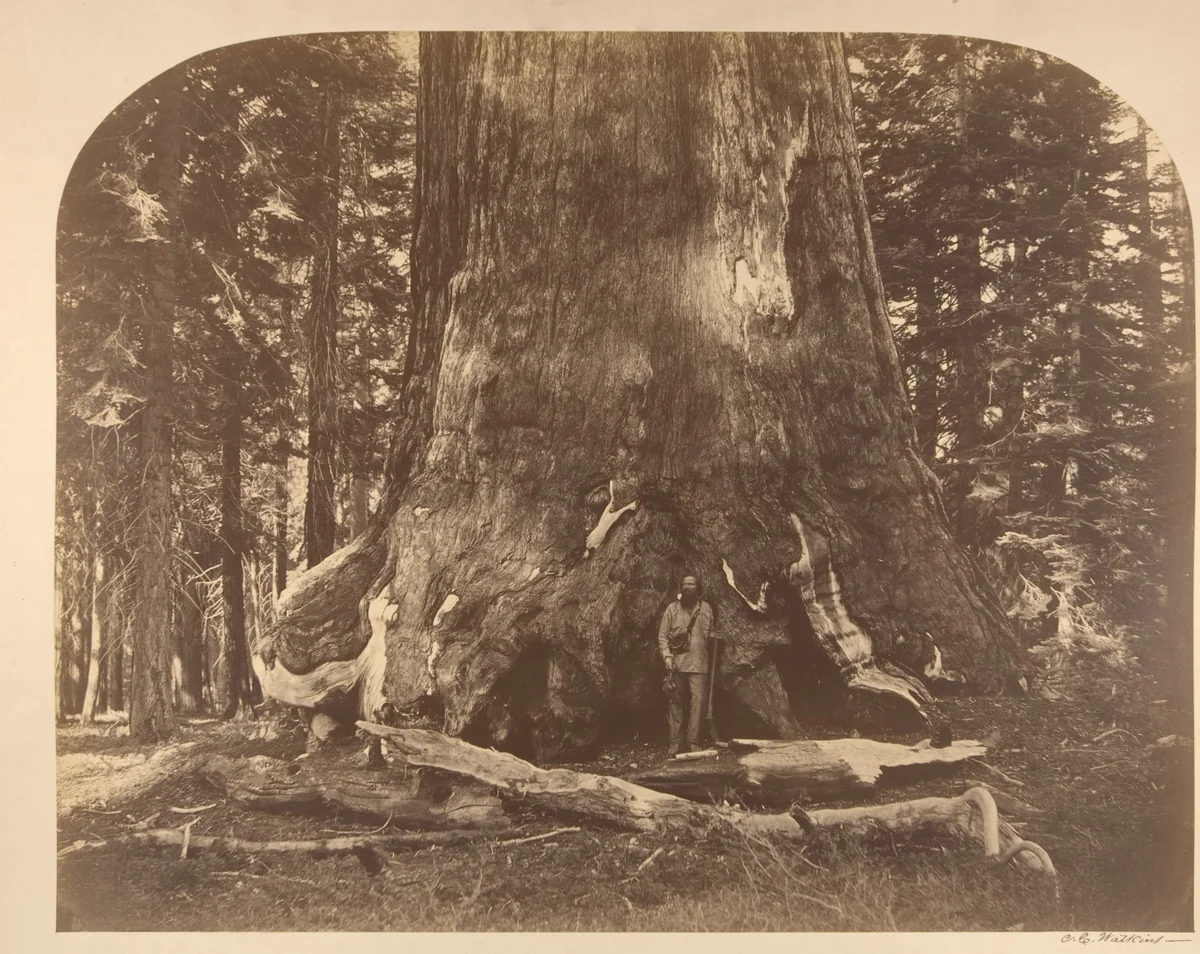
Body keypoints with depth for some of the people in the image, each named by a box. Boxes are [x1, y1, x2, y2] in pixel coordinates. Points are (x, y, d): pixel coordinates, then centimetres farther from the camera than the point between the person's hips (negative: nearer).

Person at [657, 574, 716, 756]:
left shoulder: (706, 608, 8)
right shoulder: (672, 608, 4)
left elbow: (711, 634, 16)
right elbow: (663, 635, 4)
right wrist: (667, 656, -7)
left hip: (698, 663, 0)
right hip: (677, 663, 0)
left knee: (698, 700, -6)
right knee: (675, 701, 3)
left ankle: (693, 742, 0)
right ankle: (674, 741, 9)